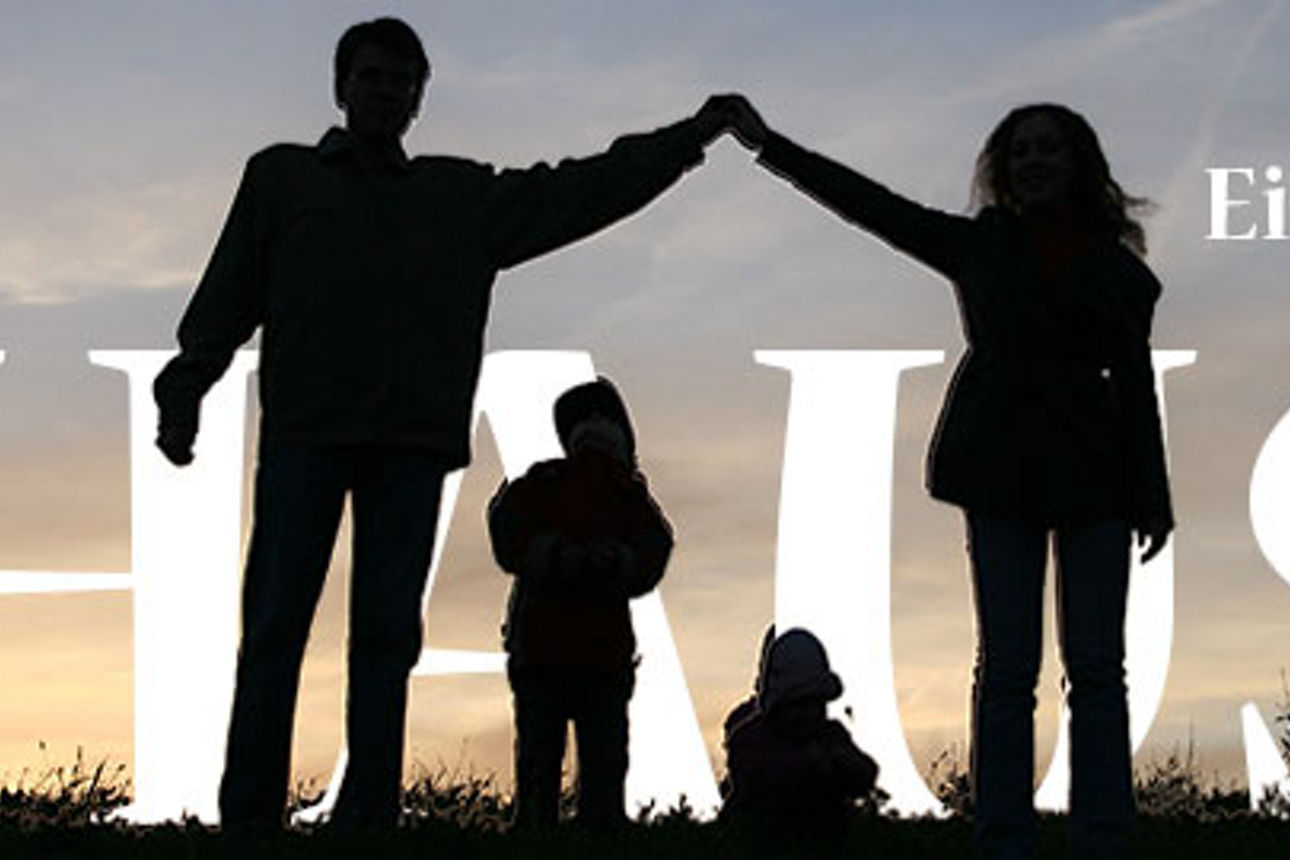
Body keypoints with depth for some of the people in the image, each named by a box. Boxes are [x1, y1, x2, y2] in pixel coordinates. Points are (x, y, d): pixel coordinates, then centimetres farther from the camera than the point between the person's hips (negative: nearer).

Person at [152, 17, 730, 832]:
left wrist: (686, 140, 5)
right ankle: (249, 814, -6)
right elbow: (225, 299, 8)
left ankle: (368, 817, 0)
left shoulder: (466, 197, 17)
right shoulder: (283, 177, 13)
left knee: (388, 634, -1)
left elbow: (580, 190, 14)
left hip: (412, 442, 2)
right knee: (275, 625, -6)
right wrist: (183, 395, -3)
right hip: (303, 430, -2)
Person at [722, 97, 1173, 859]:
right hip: (1002, 478, 0)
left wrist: (1153, 497, 5)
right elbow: (871, 204, 8)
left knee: (1097, 670, -2)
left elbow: (1135, 387, 9)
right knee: (1006, 668, -2)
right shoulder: (981, 245, 10)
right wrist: (769, 144, 4)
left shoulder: (1120, 272, 9)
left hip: (1093, 479, 0)